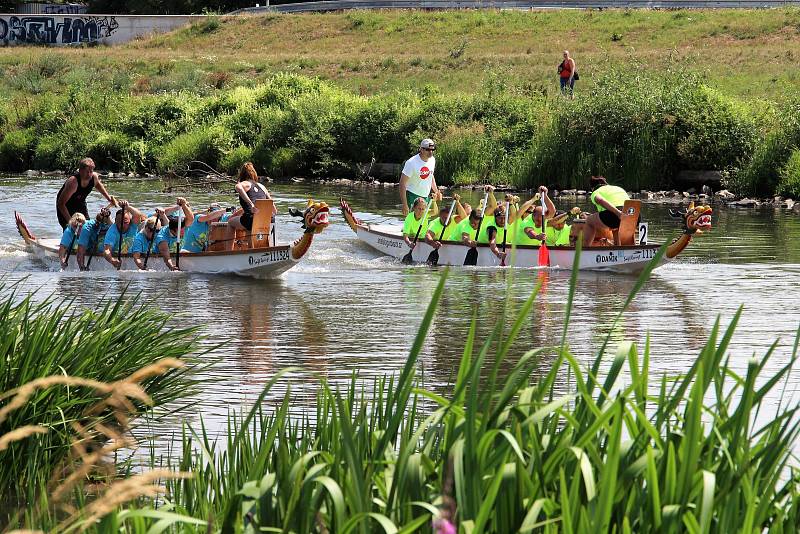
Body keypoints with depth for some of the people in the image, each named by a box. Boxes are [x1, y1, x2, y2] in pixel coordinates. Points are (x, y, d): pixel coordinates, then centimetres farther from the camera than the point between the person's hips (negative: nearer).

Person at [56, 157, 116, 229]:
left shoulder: (94, 177, -19)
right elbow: (61, 204, -35)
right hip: (66, 206, -6)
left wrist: (108, 197, 11)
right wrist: (69, 221, -38)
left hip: (80, 204, 6)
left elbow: (98, 184, 12)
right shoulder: (73, 182, -37)